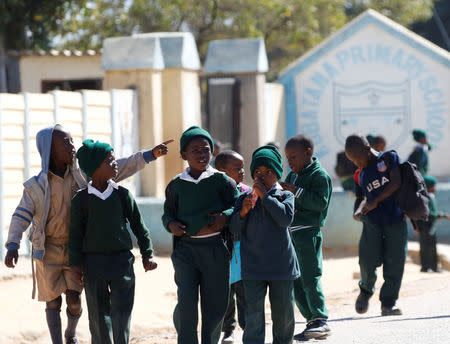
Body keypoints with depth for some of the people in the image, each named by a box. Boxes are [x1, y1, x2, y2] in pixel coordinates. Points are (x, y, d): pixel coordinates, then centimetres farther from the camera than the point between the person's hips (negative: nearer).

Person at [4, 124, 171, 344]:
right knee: (53, 301, 1)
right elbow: (21, 216, -15)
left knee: (74, 299, -2)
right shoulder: (37, 186, -11)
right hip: (49, 249, -2)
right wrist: (12, 246, -30)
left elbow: (118, 169, -2)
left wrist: (150, 155, -7)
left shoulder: (81, 175, -2)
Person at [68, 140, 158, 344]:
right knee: (98, 314, 5)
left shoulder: (122, 194, 3)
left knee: (121, 312, -2)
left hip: (121, 260, 1)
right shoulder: (81, 199, -1)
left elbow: (137, 224, 9)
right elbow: (76, 233, 2)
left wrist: (147, 254, 7)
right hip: (93, 262, -1)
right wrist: (75, 263, -3)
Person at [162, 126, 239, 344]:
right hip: (185, 248, 0)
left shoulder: (222, 181, 3)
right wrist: (170, 224, -4)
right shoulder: (176, 185, 8)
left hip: (215, 248, 0)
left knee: (215, 304, 5)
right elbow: (168, 212, 17)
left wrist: (226, 216, -14)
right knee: (186, 302, -12)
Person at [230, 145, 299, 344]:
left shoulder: (285, 196, 1)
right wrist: (243, 212, -14)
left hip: (281, 266, 0)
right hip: (253, 267, 0)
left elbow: (286, 218, -19)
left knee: (283, 313, 11)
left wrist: (265, 195, -17)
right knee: (253, 315, -8)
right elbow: (235, 230, 5)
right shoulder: (245, 198, 6)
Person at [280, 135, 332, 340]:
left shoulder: (319, 175, -6)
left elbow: (321, 203, -17)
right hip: (290, 233, 9)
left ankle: (321, 320, -10)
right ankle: (311, 320, 11)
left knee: (310, 278, -12)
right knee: (295, 281, 7)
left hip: (308, 232, -9)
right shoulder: (292, 176, 19)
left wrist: (296, 192, -21)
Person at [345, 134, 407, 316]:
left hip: (395, 220, -2)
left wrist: (375, 201, -13)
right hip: (372, 222, 2)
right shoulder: (360, 175, 15)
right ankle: (366, 290, 15)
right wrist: (357, 211, 2)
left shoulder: (389, 158, 3)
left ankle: (388, 303, 5)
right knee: (368, 260, -12)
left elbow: (396, 182, -8)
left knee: (394, 263, -4)